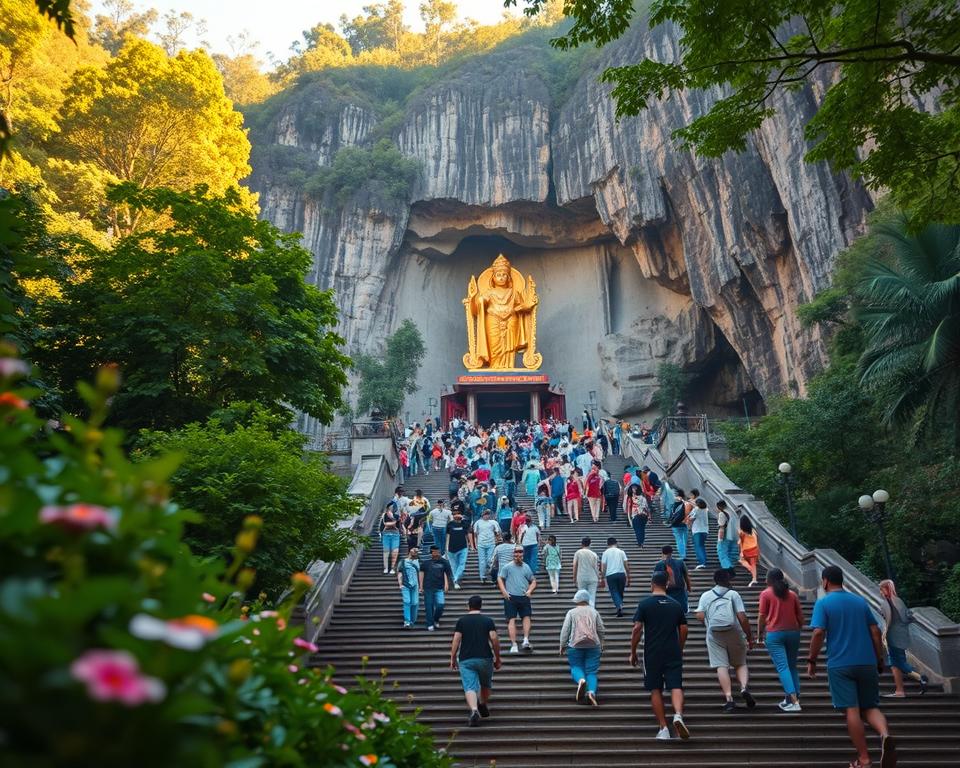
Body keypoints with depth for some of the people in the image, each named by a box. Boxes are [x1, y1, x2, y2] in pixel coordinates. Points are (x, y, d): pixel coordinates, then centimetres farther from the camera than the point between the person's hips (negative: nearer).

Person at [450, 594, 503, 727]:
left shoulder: (461, 621, 4)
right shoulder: (488, 620, 4)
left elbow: (456, 640, -2)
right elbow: (494, 639, -3)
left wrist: (452, 659, 5)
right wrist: (497, 659, 5)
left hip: (466, 660, -1)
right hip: (485, 658, 1)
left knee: (469, 687, -7)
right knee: (486, 684, 25)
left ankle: (474, 710, -28)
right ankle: (483, 707, 38)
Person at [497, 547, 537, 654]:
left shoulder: (526, 567, 11)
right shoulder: (507, 567, 2)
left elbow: (533, 581, 20)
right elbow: (500, 579, 3)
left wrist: (529, 591, 3)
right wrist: (504, 592, -8)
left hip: (524, 597, 3)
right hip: (511, 597, -3)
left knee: (526, 617, -8)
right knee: (512, 620, -5)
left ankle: (526, 640, -6)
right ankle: (513, 644, -6)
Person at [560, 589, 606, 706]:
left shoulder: (571, 612, 4)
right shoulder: (594, 612, 11)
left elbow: (565, 630, -2)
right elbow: (601, 630, 13)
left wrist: (562, 645, 7)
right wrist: (601, 644, 27)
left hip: (576, 645, -2)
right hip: (593, 645, 2)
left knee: (576, 667, 11)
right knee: (591, 671, 3)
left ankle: (581, 679, -23)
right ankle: (591, 691, -23)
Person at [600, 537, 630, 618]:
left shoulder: (606, 552, 4)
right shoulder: (621, 552, 7)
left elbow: (603, 567, 1)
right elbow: (626, 565, 5)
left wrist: (602, 578, 7)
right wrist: (628, 576, 12)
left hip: (610, 575, -1)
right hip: (621, 574, 2)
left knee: (614, 592, -1)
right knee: (620, 592, 15)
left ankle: (619, 606, -23)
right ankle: (620, 607, 16)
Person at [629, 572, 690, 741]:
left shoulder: (645, 604, -3)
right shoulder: (676, 604, 8)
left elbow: (637, 629, -8)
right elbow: (683, 629, 9)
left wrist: (633, 652, 1)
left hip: (652, 654, -2)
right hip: (673, 653, 2)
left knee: (656, 690, 8)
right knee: (676, 687, 0)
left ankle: (663, 728, 6)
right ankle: (678, 715, -27)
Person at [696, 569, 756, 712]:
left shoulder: (705, 595, 11)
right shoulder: (733, 594, 5)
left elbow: (700, 616, -1)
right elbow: (742, 617, -3)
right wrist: (750, 637, 4)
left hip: (714, 634, 1)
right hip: (734, 633, -1)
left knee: (721, 666, -1)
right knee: (740, 663, 14)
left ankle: (728, 698, -11)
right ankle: (744, 687, -11)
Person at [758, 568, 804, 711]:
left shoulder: (766, 594, -1)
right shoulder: (792, 594, 9)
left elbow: (762, 616, -3)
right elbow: (800, 616, 9)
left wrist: (759, 635, 7)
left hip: (774, 634, -4)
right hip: (793, 633, 4)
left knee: (782, 667, -8)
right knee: (792, 666, 16)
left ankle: (794, 702, -19)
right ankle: (794, 697, 13)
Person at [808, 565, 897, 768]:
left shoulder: (823, 603, -4)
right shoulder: (860, 601, 10)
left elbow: (819, 633, -13)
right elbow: (875, 632, 8)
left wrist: (811, 660, -4)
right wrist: (880, 659, 17)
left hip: (840, 665, -4)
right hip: (867, 663, 4)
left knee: (852, 710, 1)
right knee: (870, 707, 12)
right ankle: (885, 735, -18)